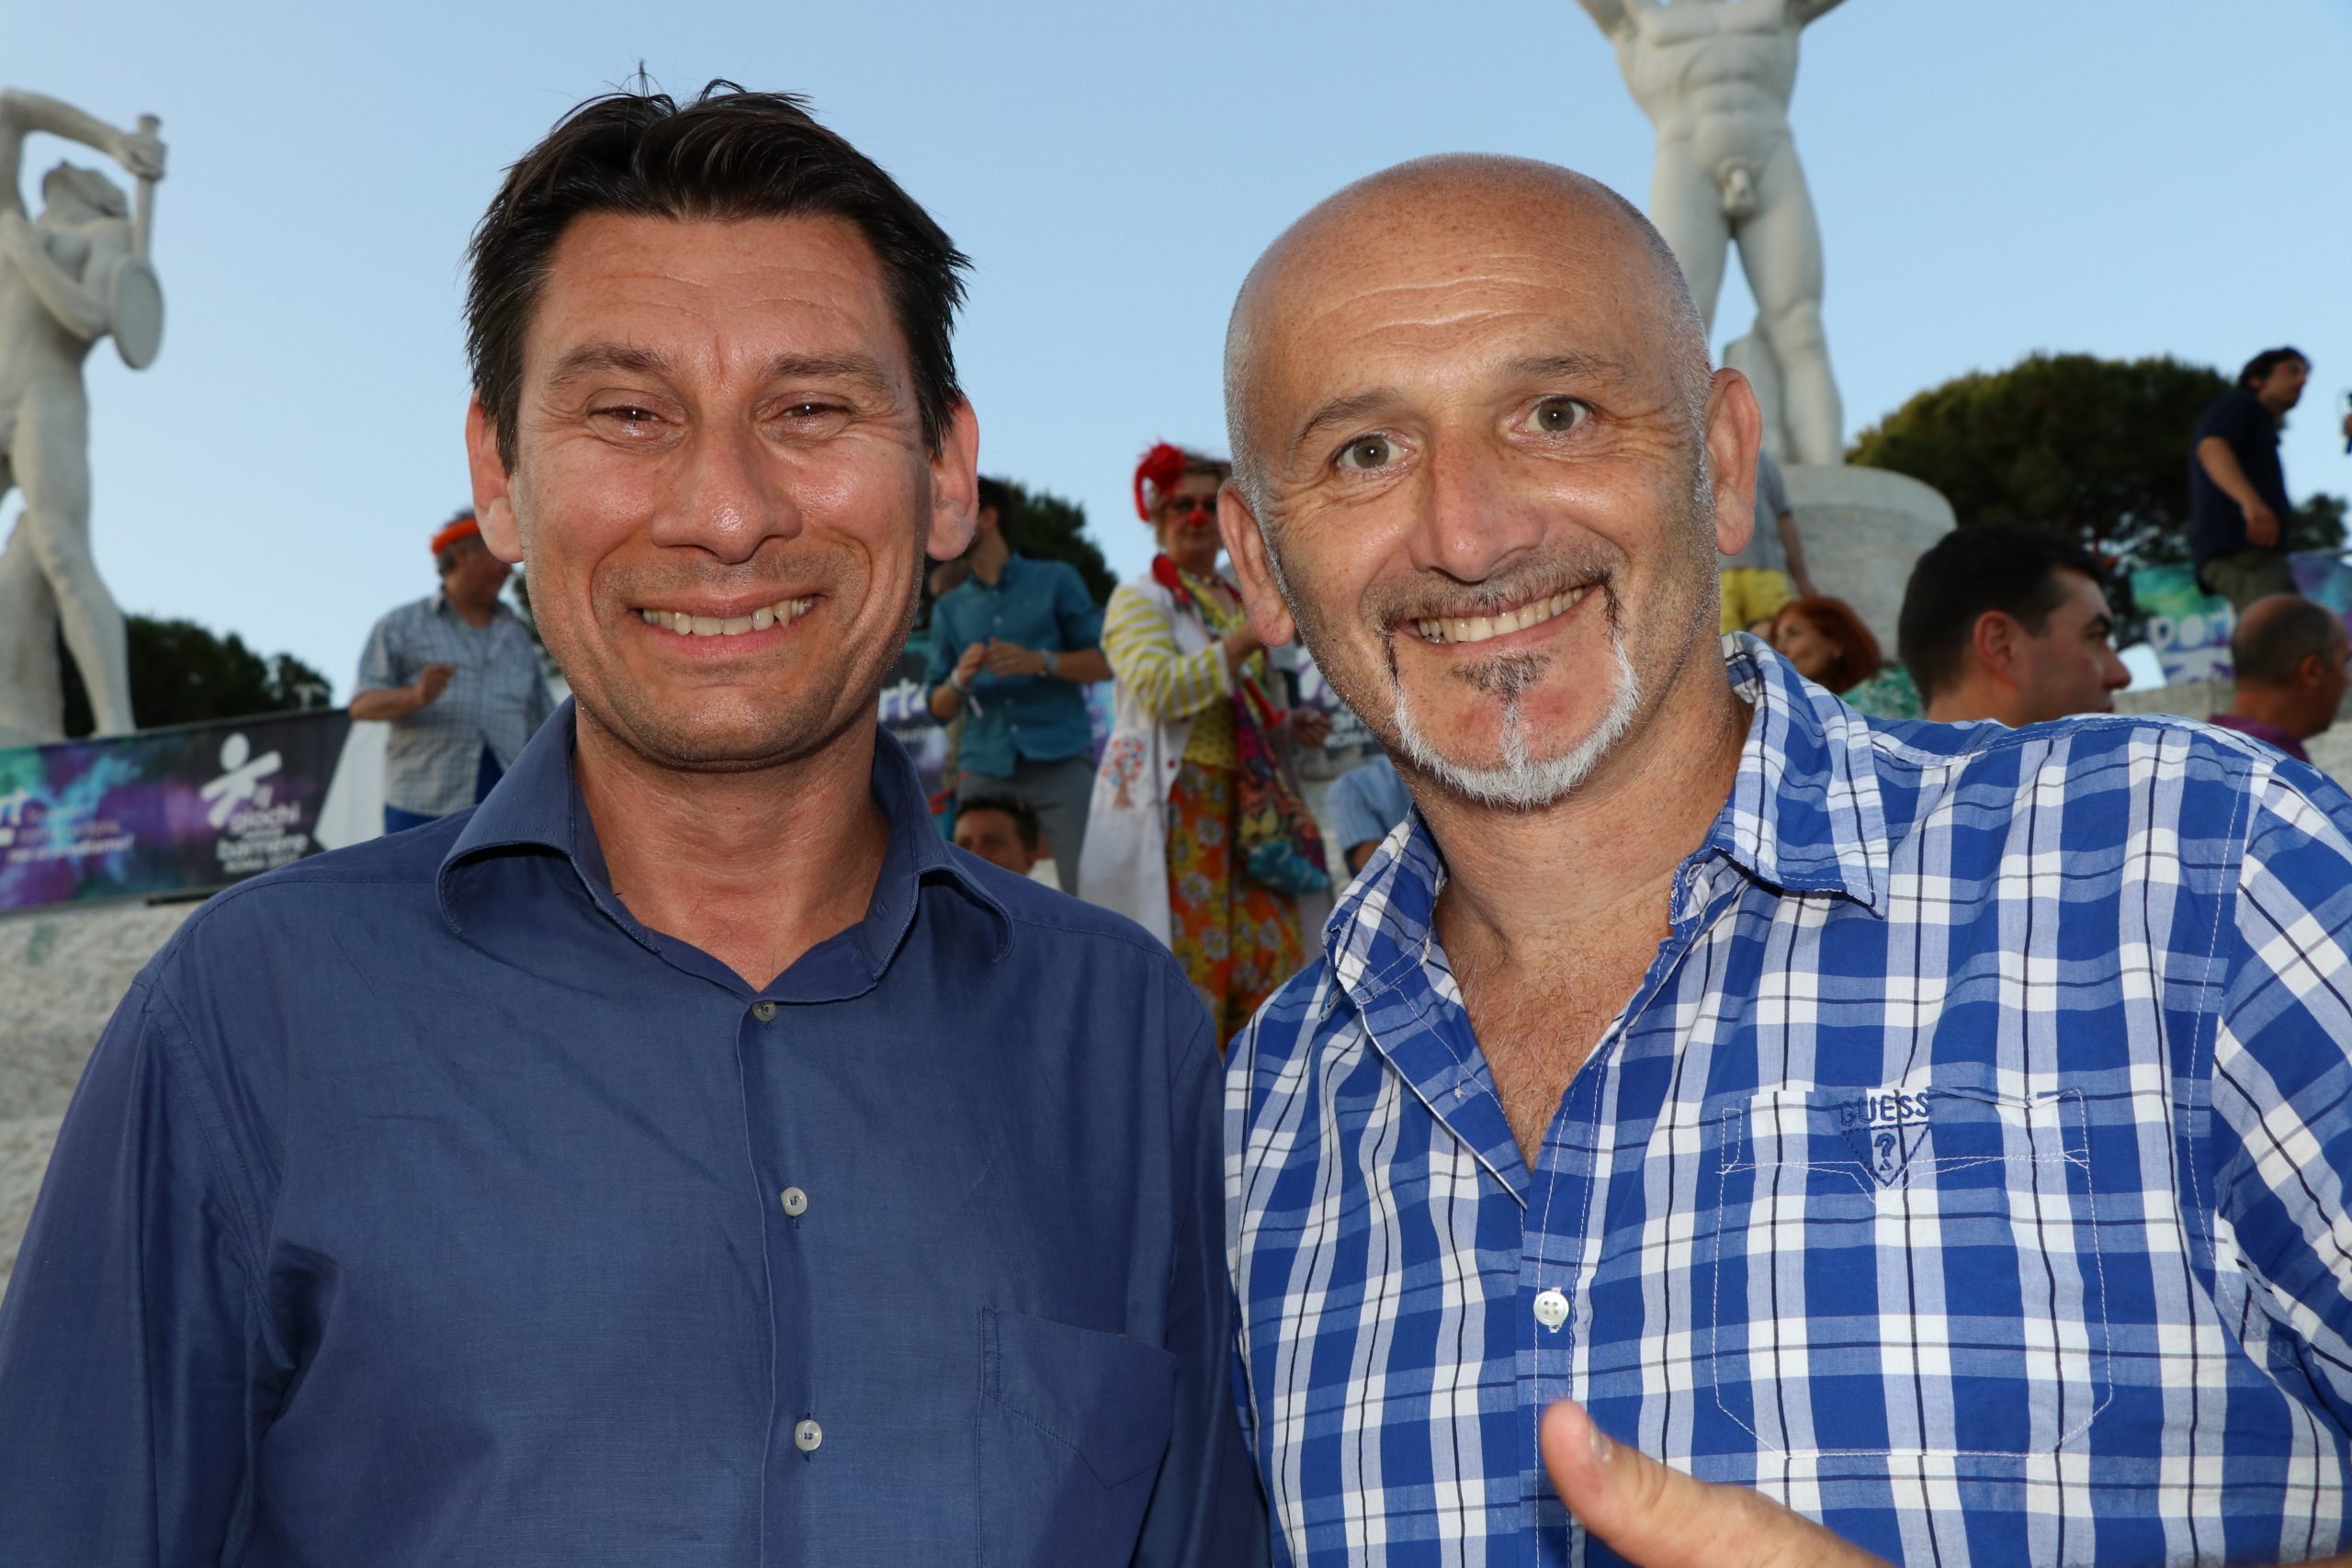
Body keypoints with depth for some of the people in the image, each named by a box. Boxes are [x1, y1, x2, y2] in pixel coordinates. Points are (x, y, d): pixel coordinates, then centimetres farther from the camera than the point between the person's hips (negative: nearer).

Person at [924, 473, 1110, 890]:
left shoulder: (1055, 579, 11)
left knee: (1086, 882, -10)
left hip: (1059, 762, -3)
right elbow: (940, 707, 16)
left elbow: (1105, 662, 5)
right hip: (984, 770, 3)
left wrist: (1040, 661, -11)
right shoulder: (948, 608, 19)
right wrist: (960, 680, -6)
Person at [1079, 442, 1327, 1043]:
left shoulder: (1239, 602, 21)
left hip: (1243, 802, 6)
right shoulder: (1139, 600, 0)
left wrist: (1290, 725, 11)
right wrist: (1250, 638, -26)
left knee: (1271, 945, -1)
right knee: (1186, 950, -9)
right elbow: (1160, 689, -19)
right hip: (1171, 804, -6)